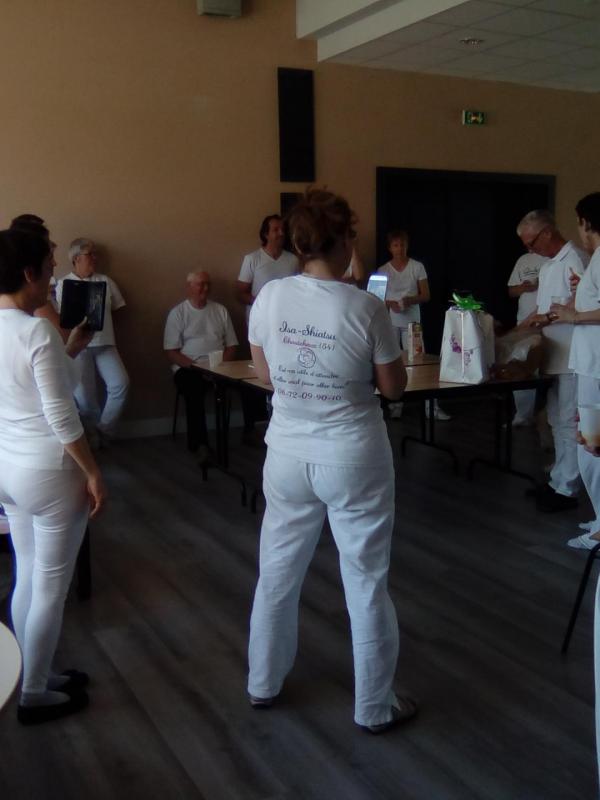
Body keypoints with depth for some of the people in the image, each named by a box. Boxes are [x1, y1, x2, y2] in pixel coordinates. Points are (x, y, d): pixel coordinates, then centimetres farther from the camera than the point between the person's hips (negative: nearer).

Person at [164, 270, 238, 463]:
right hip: (188, 367, -2)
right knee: (194, 389, -36)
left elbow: (231, 346, 14)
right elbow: (171, 352, -1)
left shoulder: (220, 310, 16)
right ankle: (199, 443, -32)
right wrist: (195, 366, -15)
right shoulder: (178, 313, 6)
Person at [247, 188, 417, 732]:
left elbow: (266, 375, 6)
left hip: (289, 455, 4)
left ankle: (263, 684, 37)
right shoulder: (366, 308, -15)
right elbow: (394, 388, -5)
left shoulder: (270, 298, -6)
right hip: (352, 458, -3)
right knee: (365, 581, 11)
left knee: (278, 572, 19)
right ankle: (375, 706, 25)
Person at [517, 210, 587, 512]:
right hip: (554, 355, 9)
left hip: (571, 357, -9)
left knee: (568, 423, -3)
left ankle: (565, 490, 3)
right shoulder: (547, 266, 16)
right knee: (557, 421, 15)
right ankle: (559, 479, 25)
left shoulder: (574, 260, -14)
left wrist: (550, 317, -21)